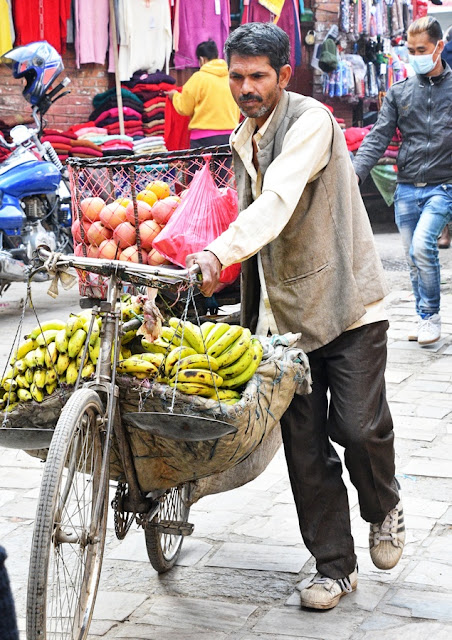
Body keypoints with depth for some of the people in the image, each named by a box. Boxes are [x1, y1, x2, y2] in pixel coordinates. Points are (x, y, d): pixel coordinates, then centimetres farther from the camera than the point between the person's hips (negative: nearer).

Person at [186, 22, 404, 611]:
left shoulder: (310, 121, -13)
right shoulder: (243, 139, 12)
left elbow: (279, 199, -31)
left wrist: (222, 251, -45)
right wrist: (251, 313, 20)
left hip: (346, 302, -6)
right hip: (288, 311, 6)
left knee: (358, 427, -12)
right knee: (303, 442, 2)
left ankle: (384, 508, 22)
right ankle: (334, 566, 14)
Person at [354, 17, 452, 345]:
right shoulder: (399, 92, 7)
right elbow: (378, 138, 2)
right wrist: (354, 175, -11)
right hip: (407, 188, 4)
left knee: (422, 244, -21)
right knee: (413, 257, 7)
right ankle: (426, 319, 22)